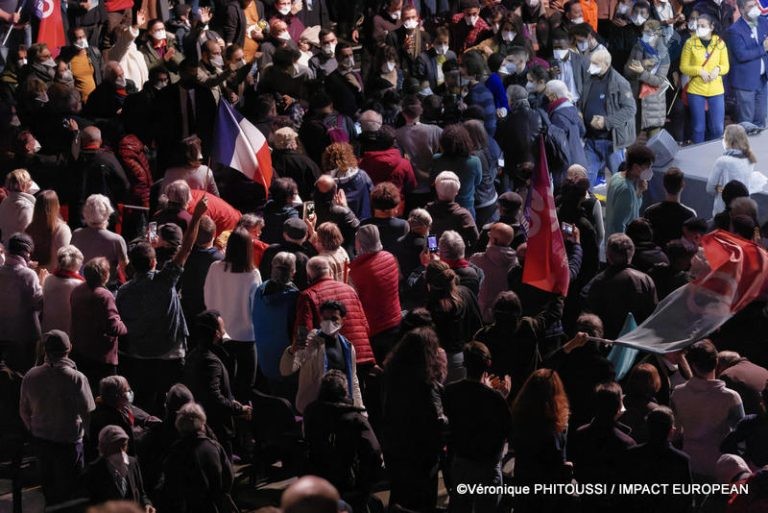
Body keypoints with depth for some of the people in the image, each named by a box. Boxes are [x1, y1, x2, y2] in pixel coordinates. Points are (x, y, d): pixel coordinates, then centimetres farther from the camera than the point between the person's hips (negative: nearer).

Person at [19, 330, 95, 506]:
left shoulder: (30, 377, -9)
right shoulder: (77, 379, -23)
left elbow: (24, 411, 3)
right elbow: (88, 412, -18)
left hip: (41, 440, 5)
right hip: (68, 443, -5)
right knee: (69, 491, 10)